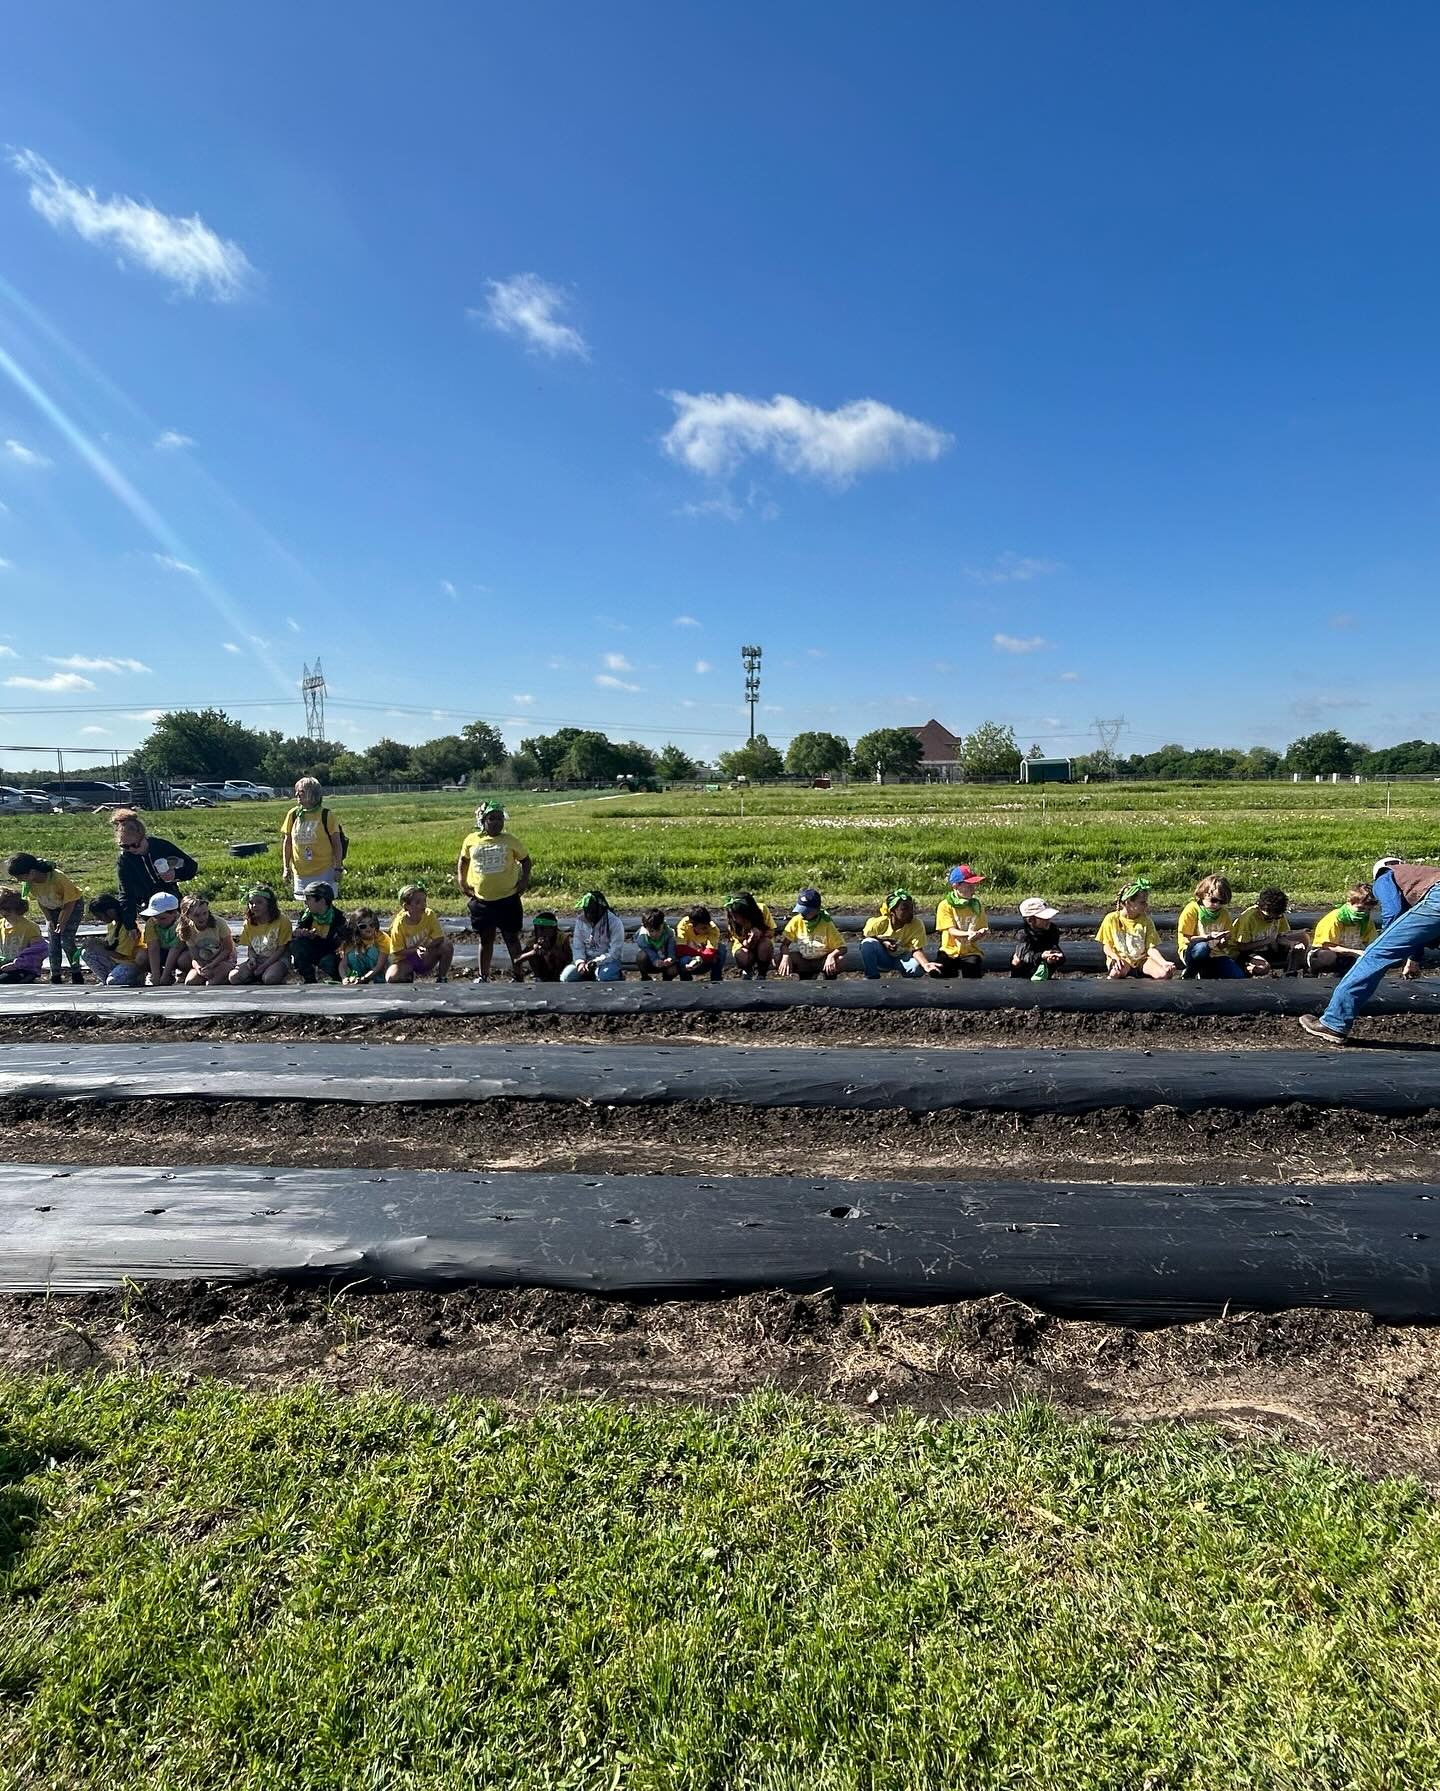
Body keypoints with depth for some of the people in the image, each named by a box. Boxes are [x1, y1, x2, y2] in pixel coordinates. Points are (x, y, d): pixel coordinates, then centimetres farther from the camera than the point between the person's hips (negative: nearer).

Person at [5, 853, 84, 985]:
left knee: (66, 940, -14)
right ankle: (55, 977, 5)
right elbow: (39, 901, -1)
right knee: (53, 942, -2)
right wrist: (49, 920, -8)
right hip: (52, 909, 6)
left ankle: (77, 974, 0)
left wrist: (62, 922, -20)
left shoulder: (58, 878, -36)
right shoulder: (30, 882, -19)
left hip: (73, 905, -5)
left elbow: (70, 902, -24)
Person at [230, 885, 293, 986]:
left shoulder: (282, 921, -9)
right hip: (257, 960, 5)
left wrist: (264, 966, -17)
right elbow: (249, 947, 13)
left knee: (269, 978, -37)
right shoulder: (249, 923, 7)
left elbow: (282, 949, -10)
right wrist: (252, 958, -10)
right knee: (234, 977, -20)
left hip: (277, 959, -5)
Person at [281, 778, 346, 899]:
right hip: (300, 872, 3)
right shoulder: (293, 814, 3)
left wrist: (338, 868, -7)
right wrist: (286, 868, 8)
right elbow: (287, 842, 10)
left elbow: (337, 843, -4)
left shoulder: (325, 814, -6)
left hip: (324, 871, -3)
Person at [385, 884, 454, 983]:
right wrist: (416, 950, -29)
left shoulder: (429, 915, -15)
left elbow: (439, 938, -16)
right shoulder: (399, 924, -21)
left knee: (447, 945, -26)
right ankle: (408, 977, 6)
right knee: (391, 978, -32)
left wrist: (426, 947, -32)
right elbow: (397, 952, -15)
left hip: (426, 960, 2)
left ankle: (441, 979, -6)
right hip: (406, 960, -2)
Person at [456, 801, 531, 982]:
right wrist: (461, 881, 7)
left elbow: (525, 860, 10)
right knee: (485, 940, 12)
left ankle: (518, 976, 15)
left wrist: (525, 879, -2)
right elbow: (462, 860, 18)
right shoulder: (471, 840, 2)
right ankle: (484, 977, 23)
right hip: (481, 900, 2)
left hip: (508, 899, -2)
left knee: (512, 939, 7)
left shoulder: (510, 840, -1)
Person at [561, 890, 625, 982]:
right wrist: (580, 962, -15)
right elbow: (577, 947, 5)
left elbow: (615, 953, -16)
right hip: (586, 961, 5)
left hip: (607, 961, -5)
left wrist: (595, 962, -25)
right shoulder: (581, 920, 3)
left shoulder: (614, 922, -12)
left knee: (605, 976, -38)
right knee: (566, 976, -20)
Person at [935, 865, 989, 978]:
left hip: (971, 952, 1)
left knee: (970, 979, -26)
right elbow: (951, 931, -13)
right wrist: (969, 934, -32)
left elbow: (984, 930, 6)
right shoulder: (945, 905, -4)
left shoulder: (976, 905, 6)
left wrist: (978, 935, -19)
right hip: (950, 951, -1)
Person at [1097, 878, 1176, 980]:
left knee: (1165, 973, -25)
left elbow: (1151, 948, -1)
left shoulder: (1146, 921, 5)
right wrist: (1116, 957, -20)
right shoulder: (1112, 919, -1)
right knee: (1118, 971, -40)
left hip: (1141, 960, 3)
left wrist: (1164, 963, -19)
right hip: (1121, 959, -3)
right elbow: (1107, 946, 1)